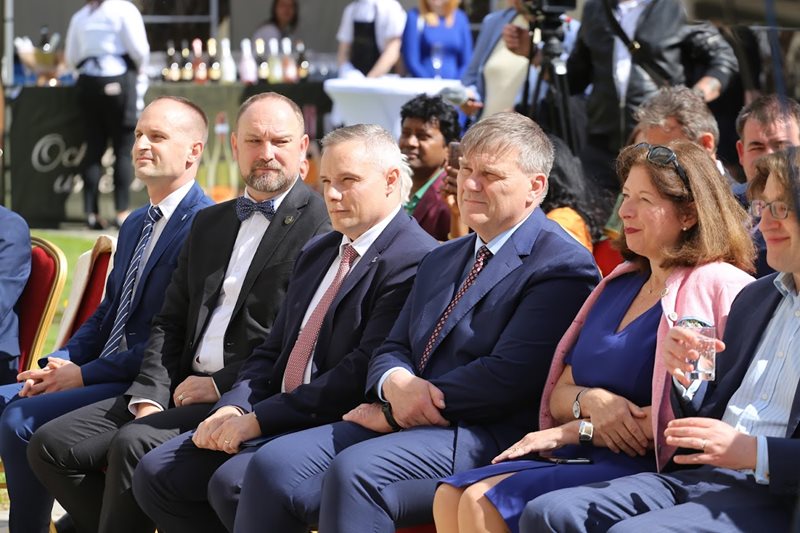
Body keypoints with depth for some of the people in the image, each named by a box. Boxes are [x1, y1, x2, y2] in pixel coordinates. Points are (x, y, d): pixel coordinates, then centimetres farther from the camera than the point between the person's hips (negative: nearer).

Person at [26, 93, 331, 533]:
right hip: (182, 390, 8)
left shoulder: (322, 222, -4)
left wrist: (223, 384, -13)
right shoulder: (209, 223, 21)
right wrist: (150, 396, 0)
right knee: (51, 444, -6)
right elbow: (170, 323, 17)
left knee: (134, 443, -30)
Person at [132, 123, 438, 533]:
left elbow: (364, 371, -19)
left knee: (232, 484, -30)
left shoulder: (416, 261, -11)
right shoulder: (315, 254, 20)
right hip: (279, 422, 9)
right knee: (155, 474, -3)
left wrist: (259, 419, -18)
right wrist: (234, 409, -3)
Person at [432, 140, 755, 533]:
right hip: (580, 457, 8)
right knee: (450, 496, -14)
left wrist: (575, 430, -9)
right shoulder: (620, 285, 20)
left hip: (642, 469, -8)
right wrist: (591, 401, -7)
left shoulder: (717, 287, -6)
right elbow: (559, 397, 19)